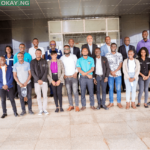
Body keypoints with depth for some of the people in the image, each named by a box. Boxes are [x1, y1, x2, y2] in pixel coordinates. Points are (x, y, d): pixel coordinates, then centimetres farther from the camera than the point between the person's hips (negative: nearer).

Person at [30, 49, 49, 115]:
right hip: (36, 81, 0)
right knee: (38, 96, 3)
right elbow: (32, 72, 0)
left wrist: (42, 80, -9)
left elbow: (46, 71, 1)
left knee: (45, 96, 3)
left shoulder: (44, 61, 6)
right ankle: (41, 110, 13)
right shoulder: (32, 62, 6)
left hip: (44, 81, 0)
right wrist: (38, 80, -10)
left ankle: (45, 109, 14)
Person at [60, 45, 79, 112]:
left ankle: (77, 106, 2)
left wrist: (76, 72, -5)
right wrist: (63, 74, -1)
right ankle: (71, 105, 15)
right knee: (69, 92, 6)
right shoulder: (62, 58, 5)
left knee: (75, 91, -5)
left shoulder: (73, 56, 3)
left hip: (73, 76, -2)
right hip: (66, 77, 2)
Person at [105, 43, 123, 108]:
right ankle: (111, 102, 15)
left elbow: (120, 65, 2)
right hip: (110, 75, 0)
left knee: (118, 89, 1)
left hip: (118, 74, 0)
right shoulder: (107, 55, 6)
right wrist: (111, 72, -9)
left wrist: (114, 71, -9)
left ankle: (119, 102, 13)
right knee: (111, 89, 5)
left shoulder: (119, 55, 7)